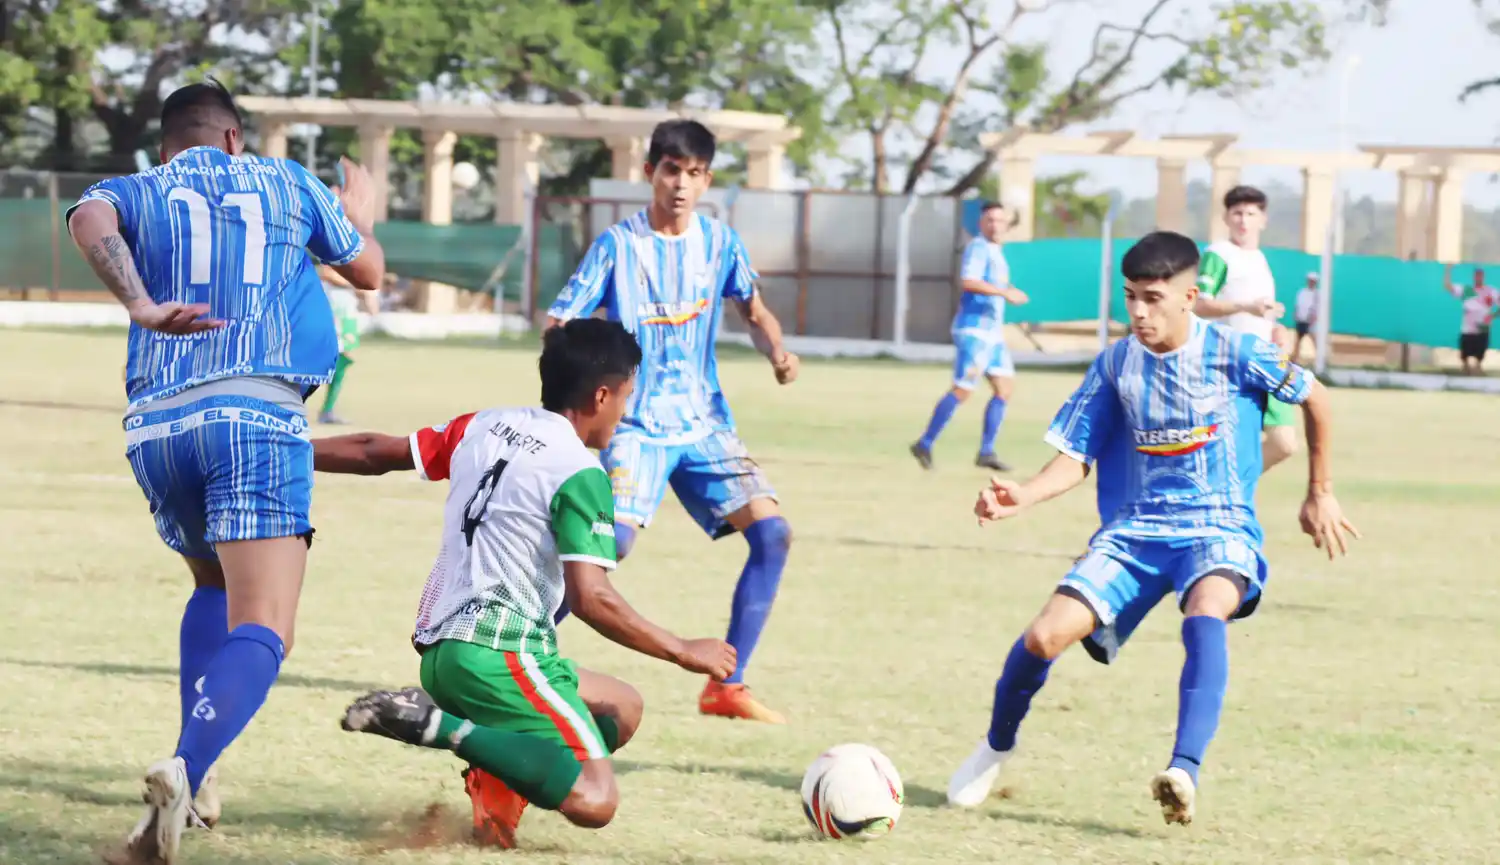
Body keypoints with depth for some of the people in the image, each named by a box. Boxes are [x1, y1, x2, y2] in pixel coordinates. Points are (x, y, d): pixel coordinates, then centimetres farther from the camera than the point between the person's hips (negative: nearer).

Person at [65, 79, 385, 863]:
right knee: (260, 633, -11)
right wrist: (360, 216, 52)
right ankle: (185, 769, -39)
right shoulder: (286, 183, 18)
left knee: (215, 587, 29)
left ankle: (190, 774, 14)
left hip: (157, 424, 3)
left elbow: (90, 220, -10)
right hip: (259, 421, -3)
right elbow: (368, 272, 32)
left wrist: (140, 307, -22)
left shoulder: (136, 192, 16)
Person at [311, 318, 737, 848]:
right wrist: (685, 653, -8)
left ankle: (499, 783, 0)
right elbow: (589, 597, -17)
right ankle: (442, 728, -23)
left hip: (440, 649, 9)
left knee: (622, 709, 25)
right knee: (594, 801, -21)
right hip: (499, 658, -9)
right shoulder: (580, 473, -10)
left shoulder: (483, 427, 13)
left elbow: (374, 453, 21)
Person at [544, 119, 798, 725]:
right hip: (638, 425, -5)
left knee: (772, 533, -10)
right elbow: (557, 327, -5)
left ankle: (727, 686, -1)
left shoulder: (719, 242, 5)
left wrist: (777, 351, -3)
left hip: (705, 424, 5)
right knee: (614, 539, -24)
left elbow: (752, 311, 19)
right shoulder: (618, 246, -6)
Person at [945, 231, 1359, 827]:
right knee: (1045, 636, -14)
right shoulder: (1116, 364, 2)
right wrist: (1023, 496, -16)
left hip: (1219, 529, -3)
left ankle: (1185, 771, -48)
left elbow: (1314, 398, 7)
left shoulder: (1233, 352, -8)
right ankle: (997, 744, 17)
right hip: (1134, 530, 3)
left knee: (1205, 614, -39)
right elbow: (1075, 460, 4)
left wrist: (1320, 494, 10)